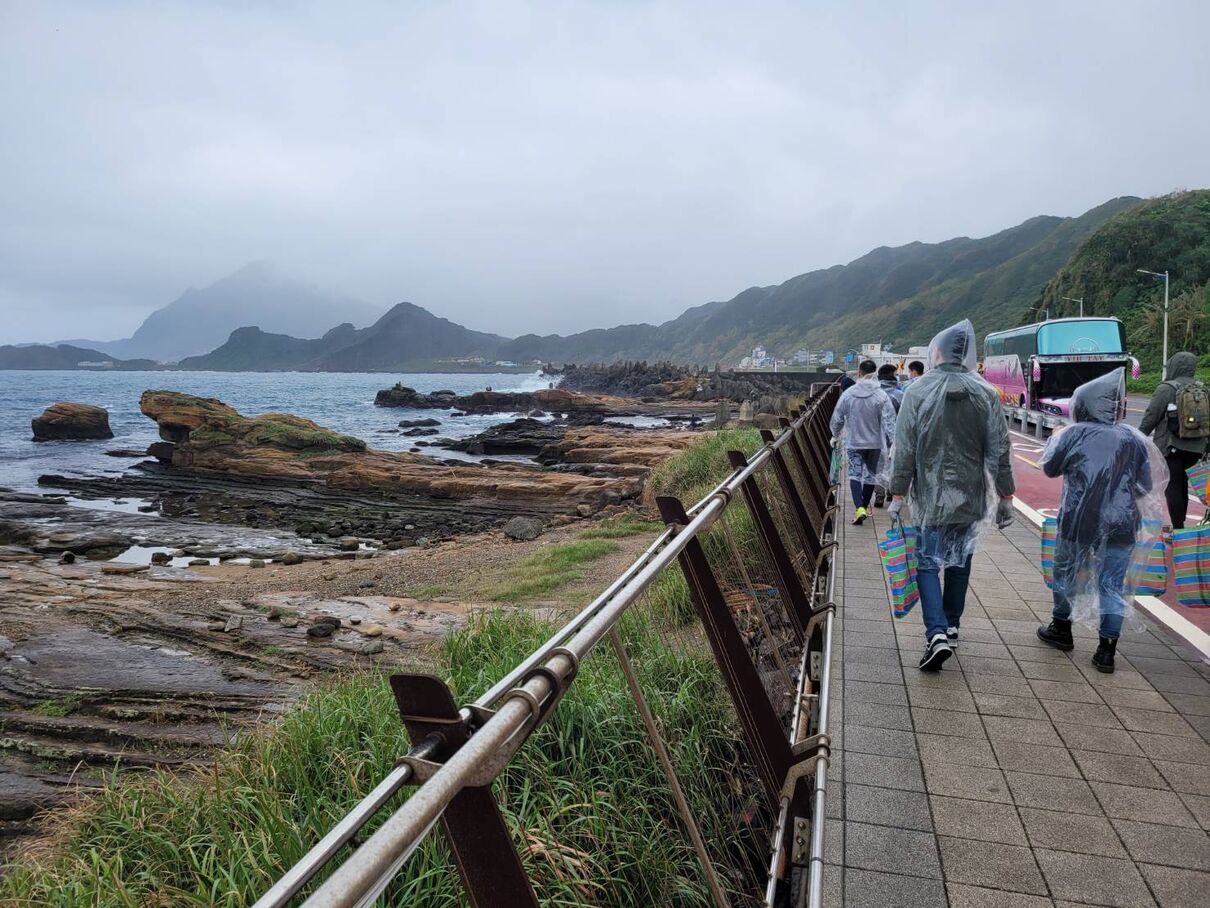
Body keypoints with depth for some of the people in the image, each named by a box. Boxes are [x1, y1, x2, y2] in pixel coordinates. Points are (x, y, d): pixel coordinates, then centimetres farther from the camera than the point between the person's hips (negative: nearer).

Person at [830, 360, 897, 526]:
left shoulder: (848, 394, -6)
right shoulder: (881, 396, -12)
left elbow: (837, 418, 3)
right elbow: (889, 421, -12)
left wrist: (835, 436, 19)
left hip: (853, 442, 0)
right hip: (875, 443, 0)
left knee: (855, 473, 1)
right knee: (871, 473, 16)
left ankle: (859, 508, -18)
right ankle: (864, 506, 28)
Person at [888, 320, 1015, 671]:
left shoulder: (918, 391, -10)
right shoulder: (985, 392, -3)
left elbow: (904, 450, -9)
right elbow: (1000, 450, -1)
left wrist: (898, 495, -2)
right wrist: (1005, 497, 8)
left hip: (930, 497, -3)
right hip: (970, 497, 3)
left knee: (927, 563, 4)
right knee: (959, 562, 17)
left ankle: (937, 633, -11)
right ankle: (951, 627, 30)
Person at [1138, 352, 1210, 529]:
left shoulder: (1166, 389, -12)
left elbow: (1150, 417, -12)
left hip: (1171, 448, -6)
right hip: (1196, 449, 6)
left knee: (1172, 488, -1)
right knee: (1182, 485, 18)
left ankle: (1178, 528, -1)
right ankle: (1180, 524, 27)